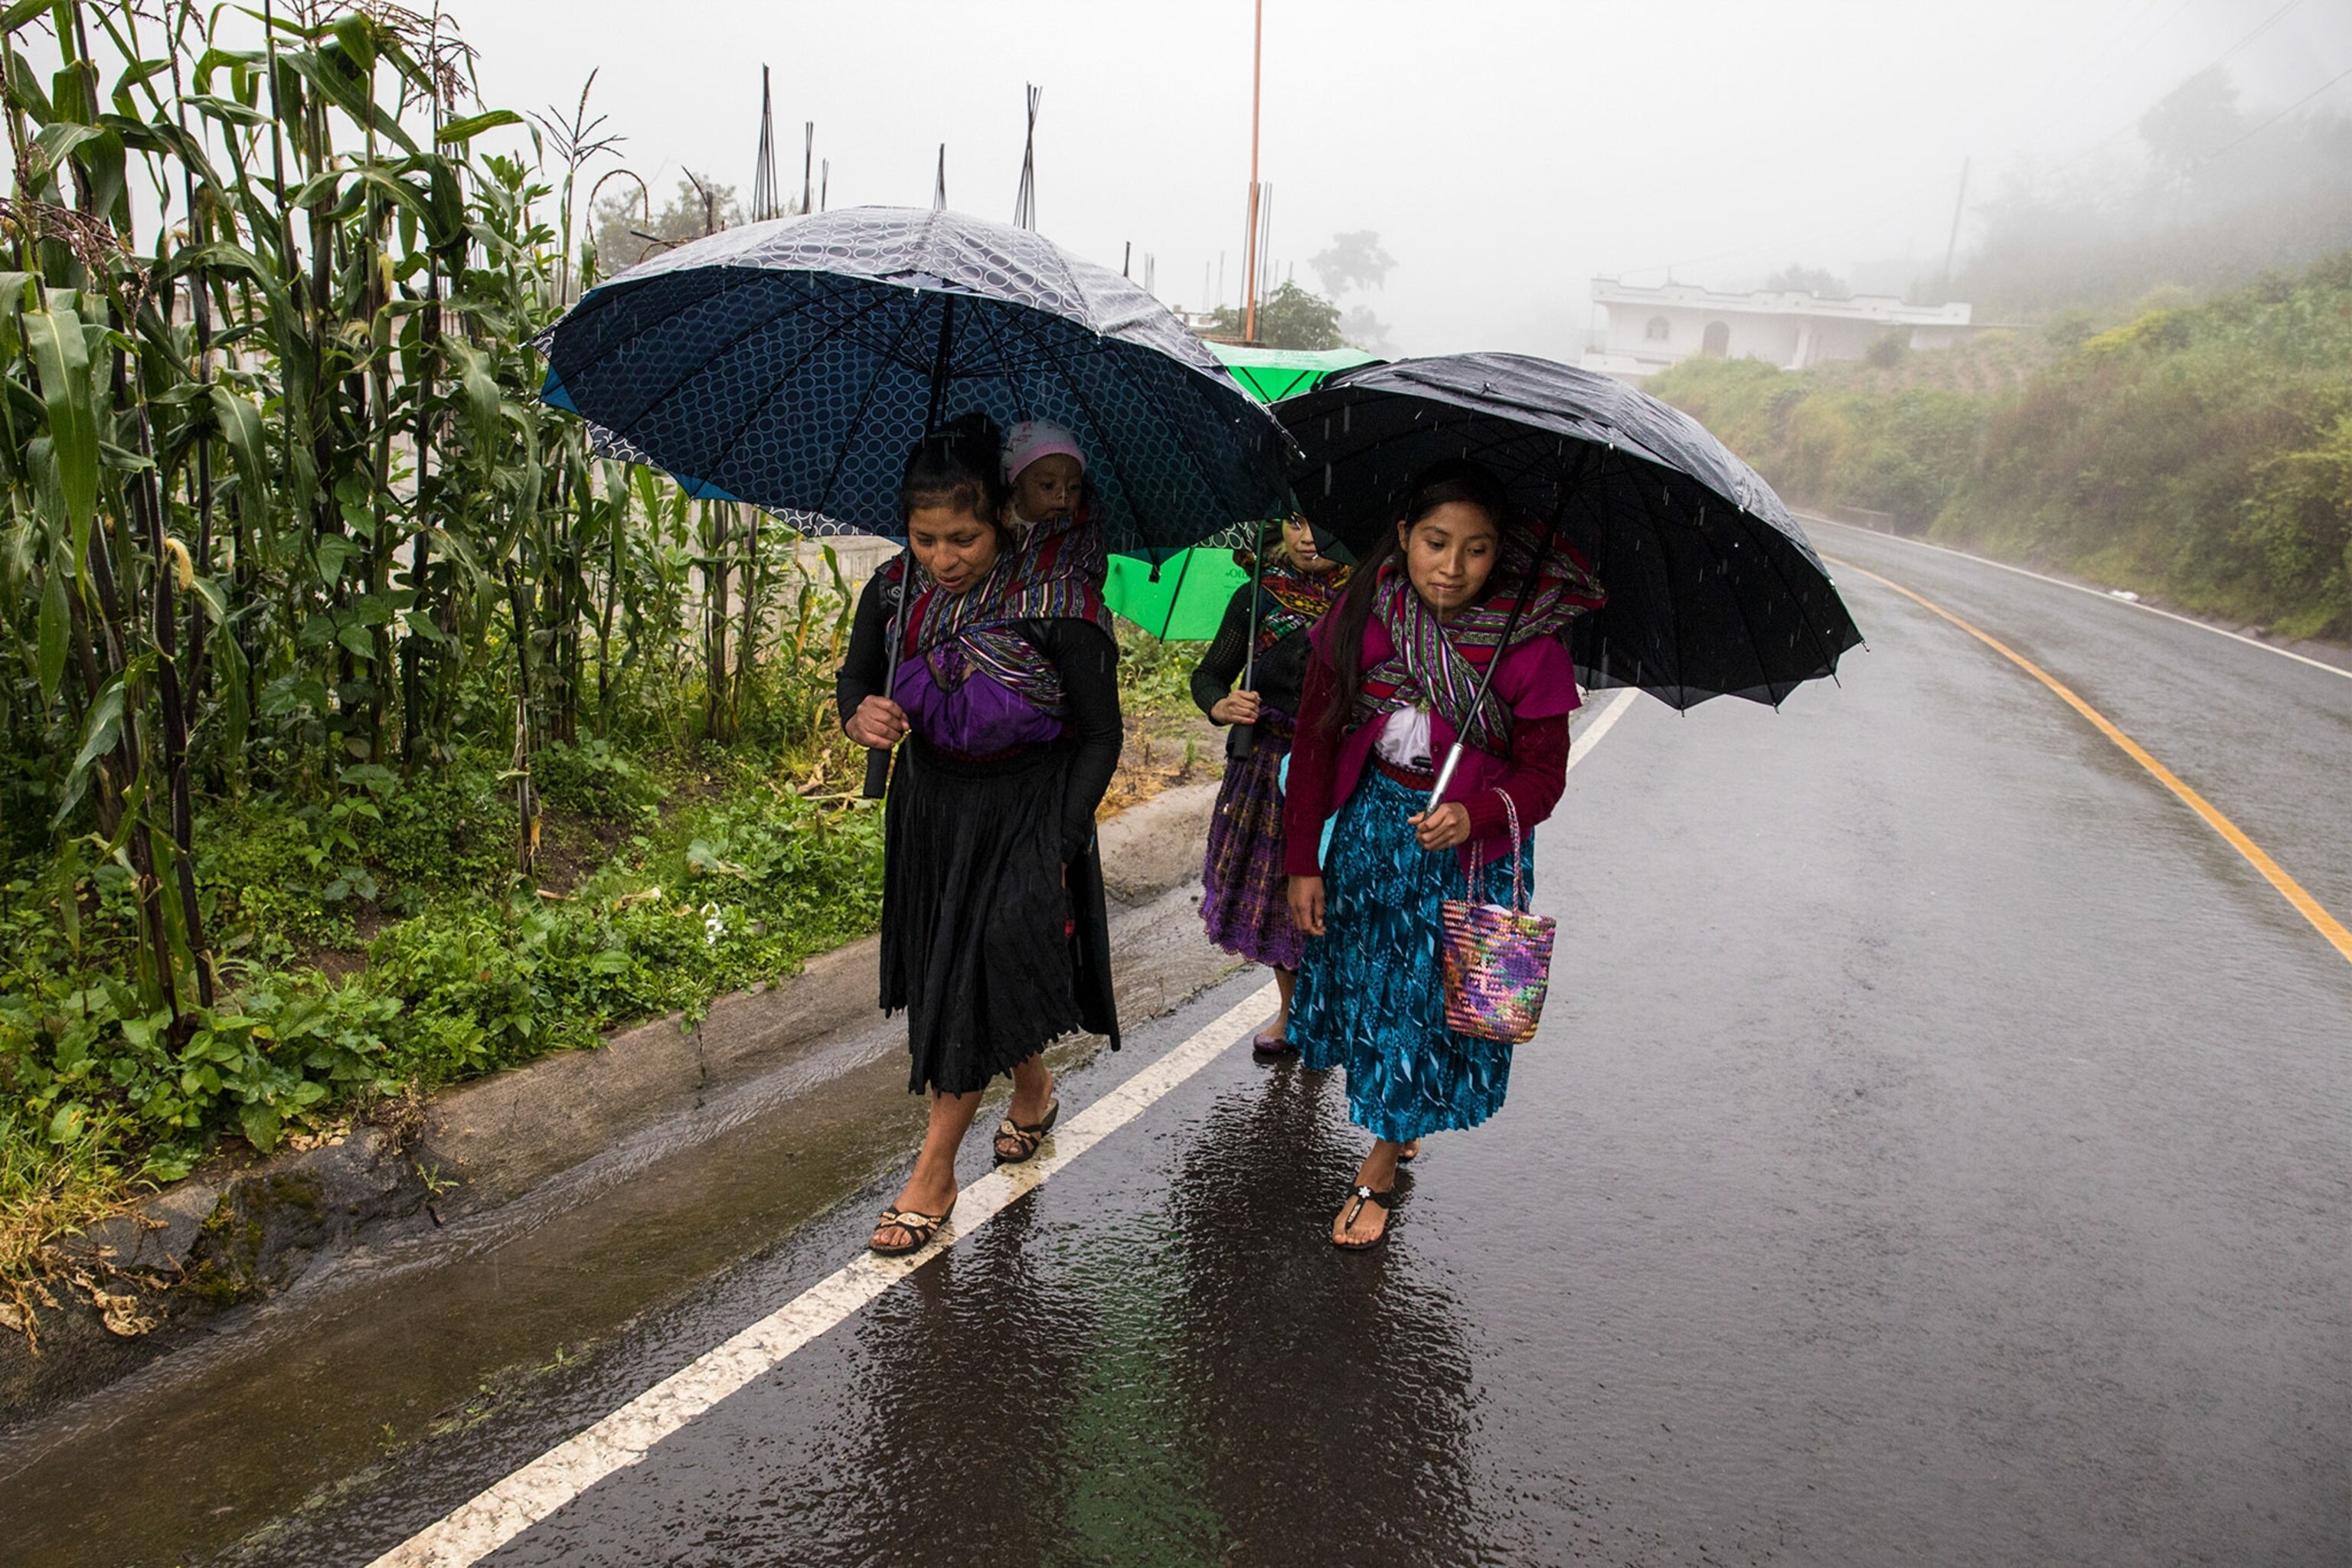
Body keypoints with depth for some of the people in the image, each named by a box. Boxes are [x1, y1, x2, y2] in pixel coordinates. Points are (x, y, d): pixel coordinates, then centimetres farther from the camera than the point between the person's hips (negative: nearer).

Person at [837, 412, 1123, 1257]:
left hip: (1027, 814, -5)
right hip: (930, 805, 6)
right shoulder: (895, 591, -8)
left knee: (981, 977, -7)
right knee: (940, 969, 15)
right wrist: (859, 715, -16)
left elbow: (1100, 737, -13)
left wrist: (1058, 850, -16)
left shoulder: (1059, 604, -21)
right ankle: (1033, 1090, 42)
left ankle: (932, 1173, 9)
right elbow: (855, 675, 9)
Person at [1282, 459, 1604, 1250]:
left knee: (1431, 1003, 4)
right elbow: (1315, 743, -3)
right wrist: (1303, 862, -3)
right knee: (1363, 983, 14)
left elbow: (1543, 772, -8)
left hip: (1468, 847, -2)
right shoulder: (1359, 621, -12)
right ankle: (1398, 1130, 41)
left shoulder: (1529, 646, -17)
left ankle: (1378, 1170, 23)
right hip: (1367, 829, 3)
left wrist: (1474, 815, -28)